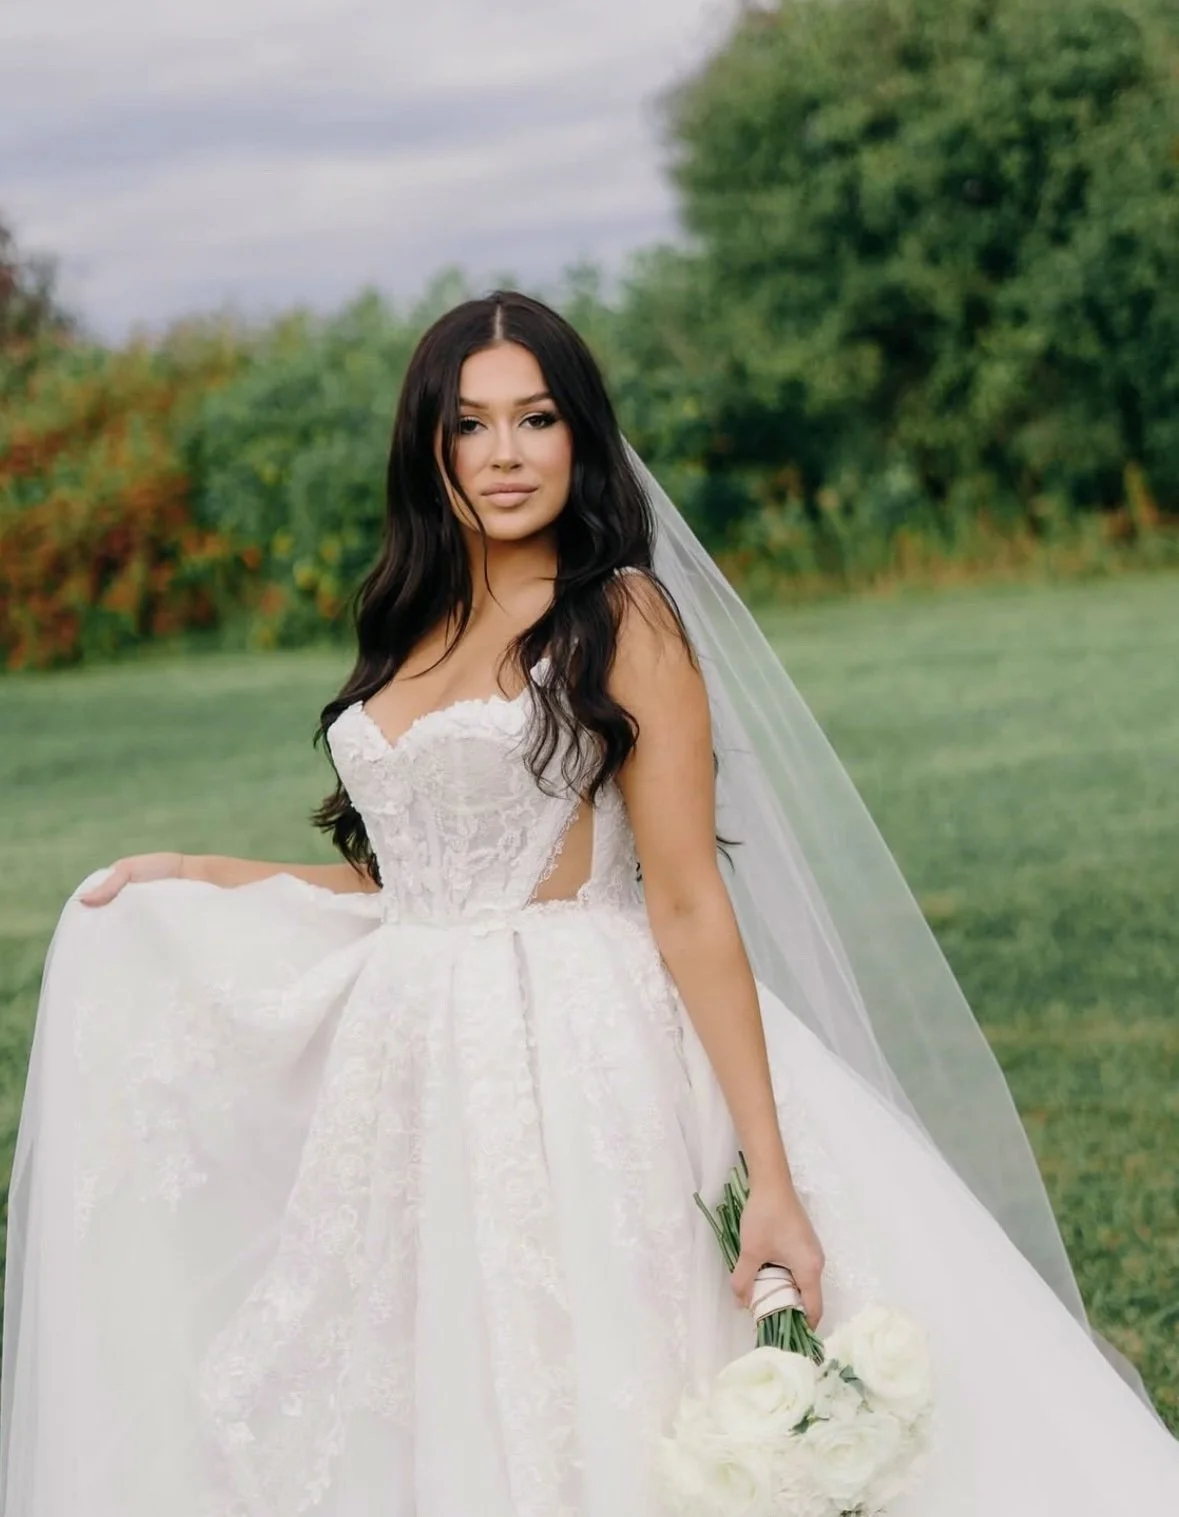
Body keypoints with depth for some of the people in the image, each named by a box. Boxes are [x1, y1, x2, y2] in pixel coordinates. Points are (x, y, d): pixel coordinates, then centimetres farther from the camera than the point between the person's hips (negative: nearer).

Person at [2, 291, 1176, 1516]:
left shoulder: (621, 620, -6)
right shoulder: (412, 631, 14)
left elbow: (691, 907, -11)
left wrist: (773, 1182, -16)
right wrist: (189, 876, 23)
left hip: (575, 1071, -6)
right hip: (412, 1081, 6)